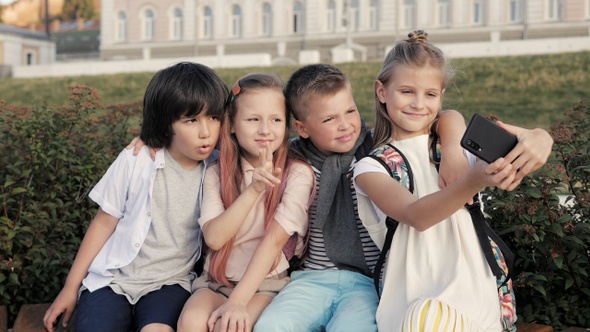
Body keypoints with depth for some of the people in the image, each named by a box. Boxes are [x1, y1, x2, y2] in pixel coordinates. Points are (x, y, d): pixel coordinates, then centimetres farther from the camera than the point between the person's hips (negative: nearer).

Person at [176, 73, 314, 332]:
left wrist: (237, 301, -23)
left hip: (268, 282, -3)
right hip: (217, 281, 3)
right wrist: (254, 189, -21)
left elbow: (275, 239, -14)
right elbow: (214, 237, -9)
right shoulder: (216, 174, 4)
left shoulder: (297, 173, -5)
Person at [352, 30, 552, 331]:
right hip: (411, 304, 0)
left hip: (476, 301, 1)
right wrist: (474, 182, -33)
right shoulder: (370, 168, 5)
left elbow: (539, 137, -2)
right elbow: (416, 216, -14)